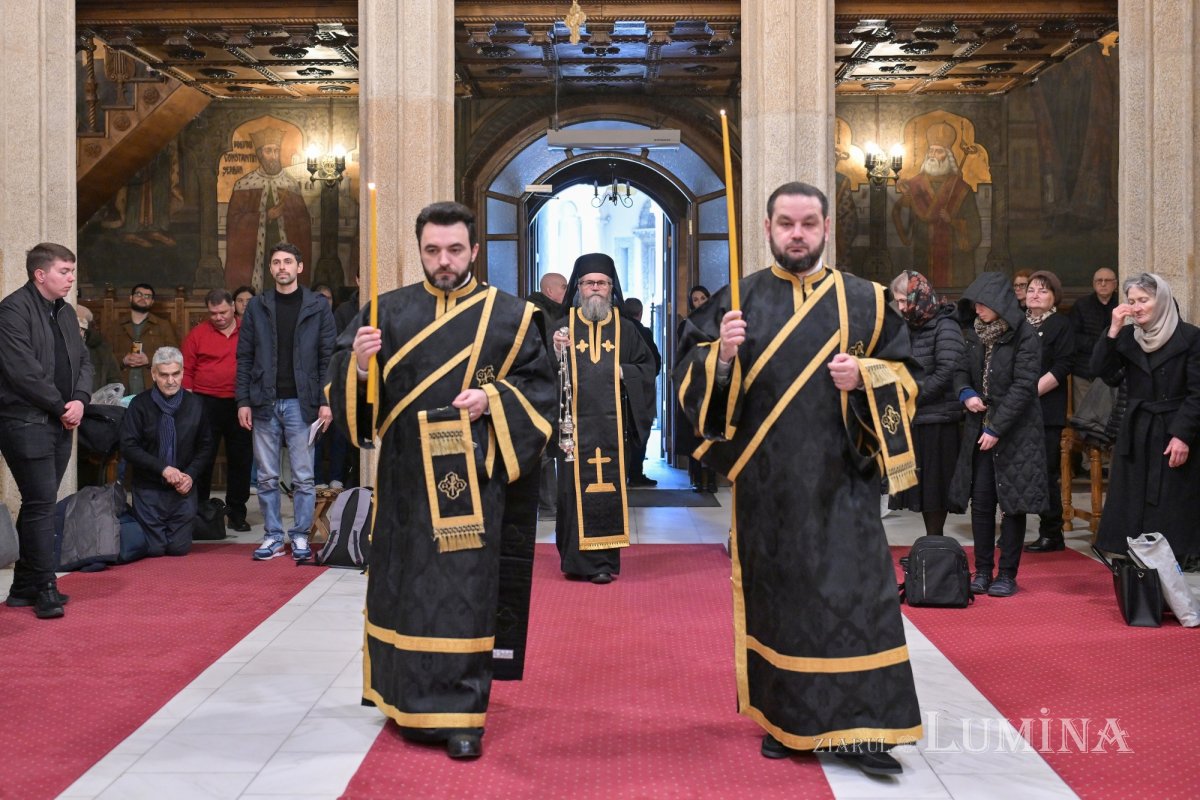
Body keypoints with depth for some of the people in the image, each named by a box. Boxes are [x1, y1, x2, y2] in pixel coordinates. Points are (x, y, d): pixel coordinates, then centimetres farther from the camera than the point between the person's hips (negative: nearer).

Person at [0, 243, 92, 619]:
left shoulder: (65, 312, 15)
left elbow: (83, 360, 16)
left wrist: (80, 400, -2)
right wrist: (61, 407, -12)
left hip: (60, 423, 8)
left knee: (38, 504, 12)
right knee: (41, 503, -8)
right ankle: (45, 590, -1)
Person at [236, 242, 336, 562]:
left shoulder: (318, 307, 3)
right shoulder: (257, 306, 8)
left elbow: (327, 357, 1)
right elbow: (244, 357, 7)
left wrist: (325, 401, -7)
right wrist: (243, 401, 0)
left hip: (300, 403, -2)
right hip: (264, 403, 2)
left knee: (303, 477, 2)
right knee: (267, 478, 6)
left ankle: (300, 536, 12)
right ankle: (272, 537, 15)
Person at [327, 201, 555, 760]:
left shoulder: (508, 316, 4)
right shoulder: (389, 312, 7)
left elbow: (540, 386, 3)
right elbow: (342, 386, 4)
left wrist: (493, 398, -13)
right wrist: (360, 365, -17)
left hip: (471, 480, -2)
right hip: (404, 478, 2)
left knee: (466, 592, 0)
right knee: (406, 588, 10)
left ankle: (460, 714, 9)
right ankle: (409, 702, 26)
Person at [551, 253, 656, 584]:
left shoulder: (625, 329, 11)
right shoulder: (563, 327, 7)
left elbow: (648, 366, 13)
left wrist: (623, 371, -4)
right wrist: (557, 354, -17)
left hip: (612, 423, 1)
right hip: (574, 422, -1)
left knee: (609, 489, -1)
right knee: (574, 489, -2)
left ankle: (604, 560, 7)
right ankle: (576, 559, 7)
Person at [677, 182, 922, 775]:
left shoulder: (864, 301, 4)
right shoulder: (737, 301, 5)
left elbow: (905, 377, 6)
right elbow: (689, 376, 2)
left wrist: (864, 377, -14)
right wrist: (721, 356, -19)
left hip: (841, 481, 0)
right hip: (766, 481, 1)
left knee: (852, 594, -4)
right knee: (776, 593, 7)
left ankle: (858, 728, 4)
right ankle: (785, 719, 20)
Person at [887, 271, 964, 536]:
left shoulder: (945, 326, -9)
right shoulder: (912, 327, 14)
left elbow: (947, 372, -17)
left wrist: (911, 397, -13)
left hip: (937, 421, -8)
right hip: (915, 419, 8)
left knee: (935, 486, -2)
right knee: (921, 485, 10)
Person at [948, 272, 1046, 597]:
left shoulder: (1024, 336, -11)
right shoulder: (974, 333, 8)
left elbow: (1024, 385, -14)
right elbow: (961, 370, 17)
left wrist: (996, 428, -17)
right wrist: (966, 393, -6)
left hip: (1015, 430, -5)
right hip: (979, 429, 5)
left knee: (1012, 502, 0)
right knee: (980, 501, 5)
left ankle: (1007, 574, 9)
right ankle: (982, 571, 13)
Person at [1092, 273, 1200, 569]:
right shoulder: (1127, 336, 7)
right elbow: (1101, 371, -5)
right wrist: (1113, 331, -12)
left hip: (1175, 433, -4)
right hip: (1136, 433, 4)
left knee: (1173, 506, -2)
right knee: (1133, 505, 4)